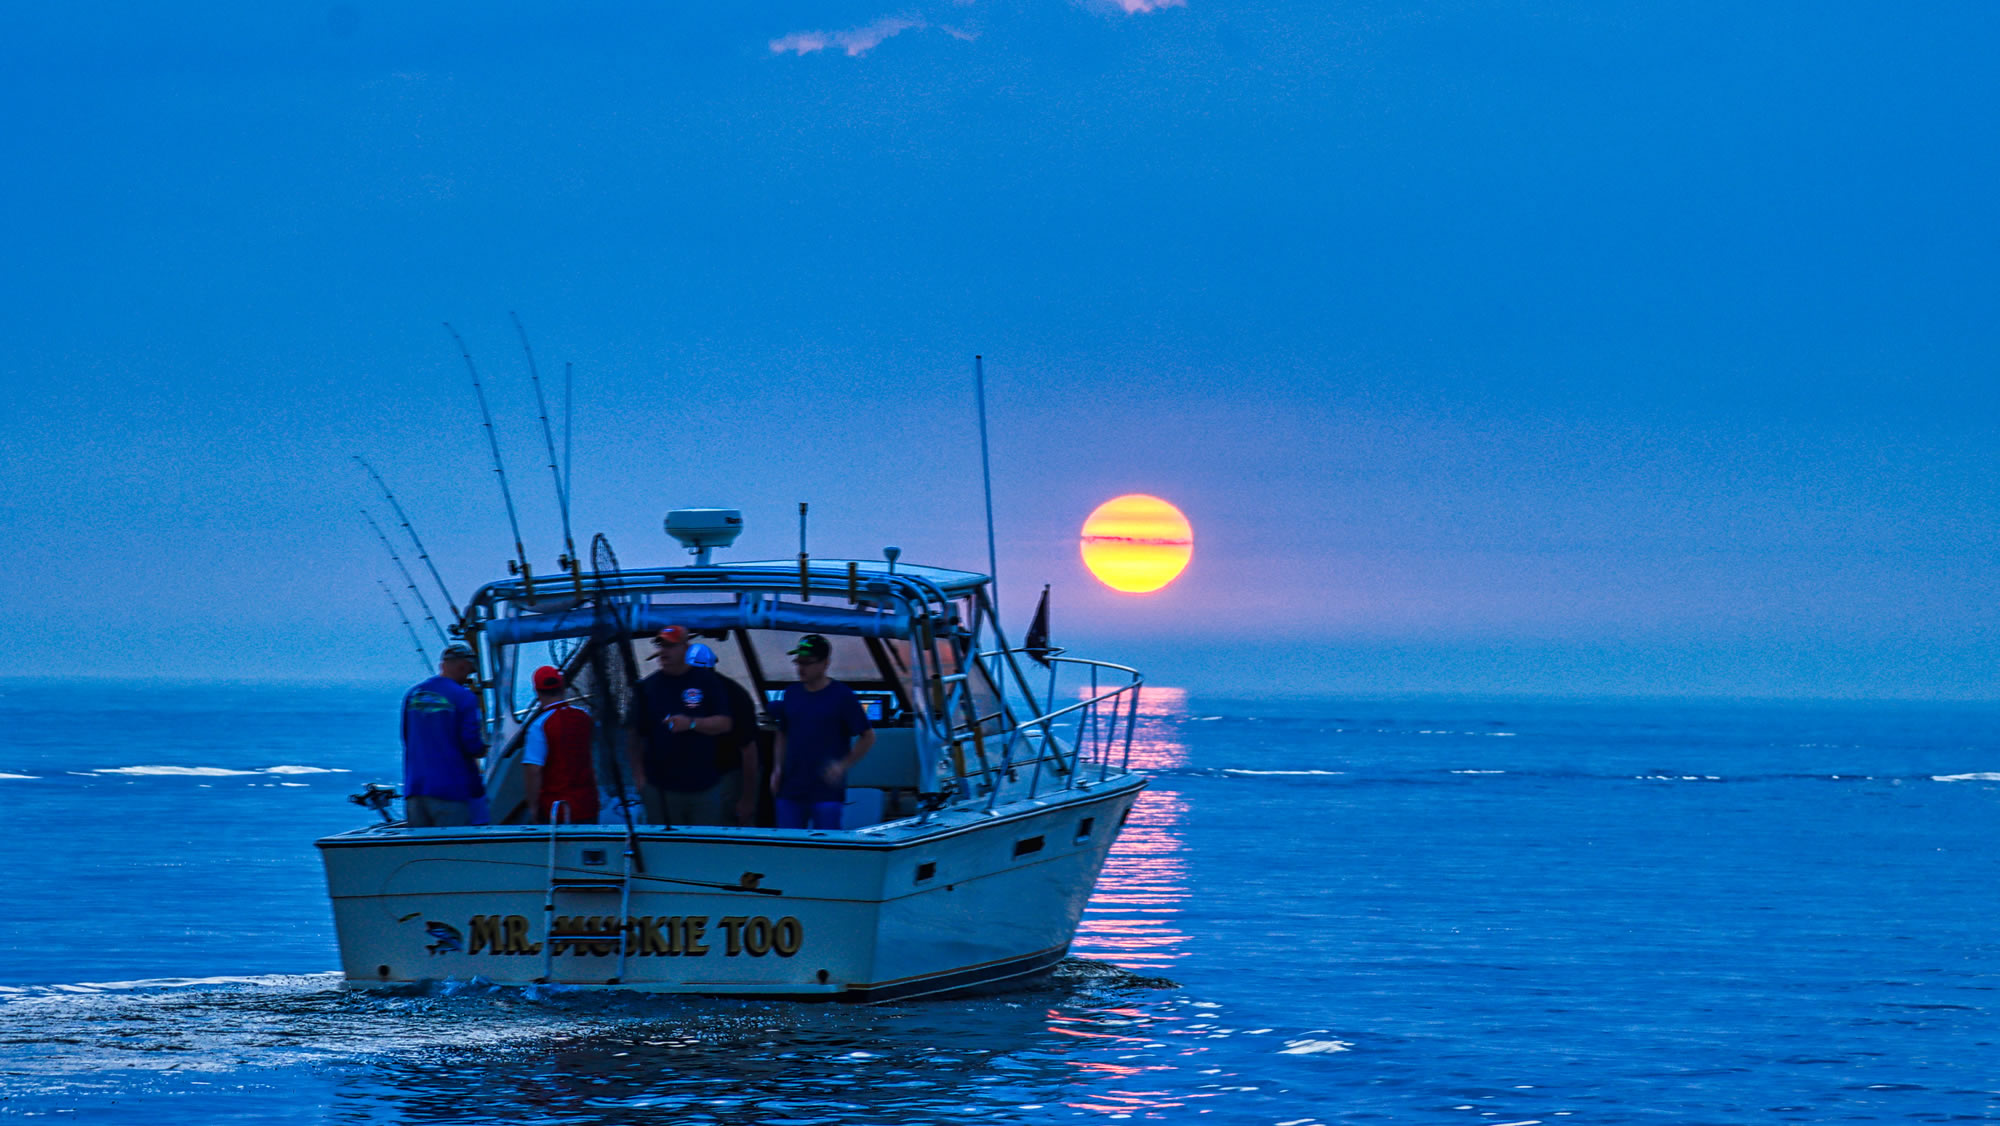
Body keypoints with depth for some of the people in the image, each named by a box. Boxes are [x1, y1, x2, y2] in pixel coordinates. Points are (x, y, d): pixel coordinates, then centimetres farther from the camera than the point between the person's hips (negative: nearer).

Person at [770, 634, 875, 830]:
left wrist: (843, 766, -11)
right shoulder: (791, 694, 10)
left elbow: (868, 736, -2)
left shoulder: (842, 696, -4)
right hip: (790, 790, 5)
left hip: (827, 793, -5)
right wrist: (778, 767, 7)